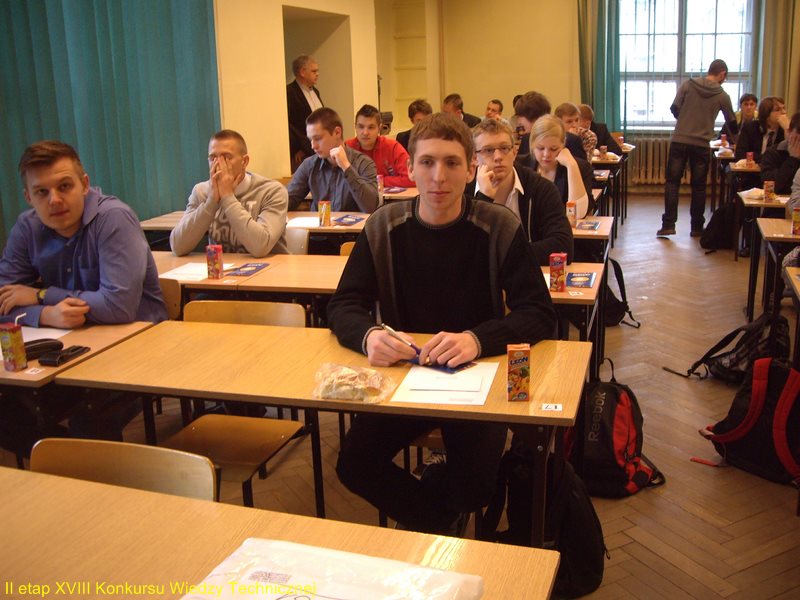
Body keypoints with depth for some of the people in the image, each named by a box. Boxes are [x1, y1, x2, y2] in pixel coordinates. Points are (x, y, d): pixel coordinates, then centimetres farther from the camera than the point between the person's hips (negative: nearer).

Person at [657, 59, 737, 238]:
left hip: (679, 140, 0)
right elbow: (732, 124, 13)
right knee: (698, 186, 9)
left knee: (672, 182, 4)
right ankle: (696, 227, 14)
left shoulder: (688, 85, 1)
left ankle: (668, 224, -3)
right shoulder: (722, 95, 3)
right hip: (701, 144, 0)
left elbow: (674, 109, -1)